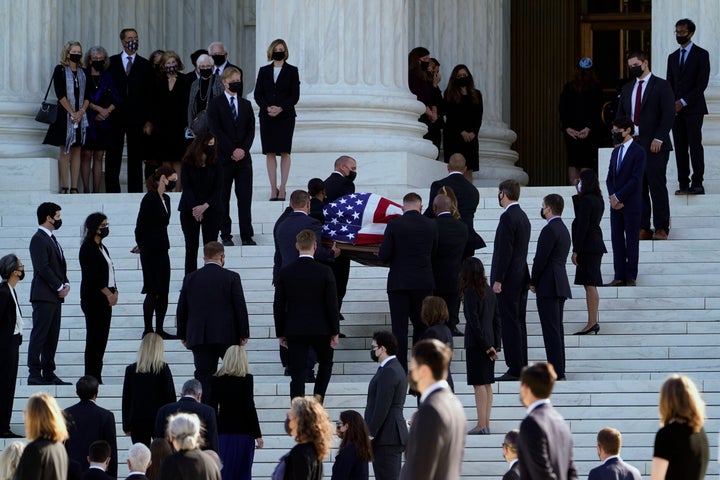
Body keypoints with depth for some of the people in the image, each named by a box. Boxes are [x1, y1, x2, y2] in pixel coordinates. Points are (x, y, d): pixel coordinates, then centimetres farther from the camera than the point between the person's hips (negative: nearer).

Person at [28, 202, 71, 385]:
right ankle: (34, 374, -9)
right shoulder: (39, 239, -11)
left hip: (55, 296, 9)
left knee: (52, 337, 9)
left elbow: (60, 265, 21)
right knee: (39, 335, -9)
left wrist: (66, 284, 5)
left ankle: (48, 373, 11)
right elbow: (43, 268, -17)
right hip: (43, 296, -9)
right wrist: (59, 287, -12)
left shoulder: (52, 239, 19)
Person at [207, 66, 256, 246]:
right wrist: (232, 151, -11)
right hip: (223, 157, -3)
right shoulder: (215, 103, 0)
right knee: (223, 198, 1)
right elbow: (216, 130, -7)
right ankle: (225, 235, 7)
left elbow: (251, 130, 10)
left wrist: (243, 149, -6)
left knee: (245, 198, 1)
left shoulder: (245, 105, 13)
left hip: (243, 157, 3)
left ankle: (246, 235, 4)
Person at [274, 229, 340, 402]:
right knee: (325, 362, 23)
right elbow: (332, 305, -6)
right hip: (320, 329, -1)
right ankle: (318, 397, 10)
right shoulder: (324, 272, -8)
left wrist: (281, 333, 10)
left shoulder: (285, 273, -3)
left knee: (297, 374, 1)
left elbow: (278, 306, 1)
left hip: (294, 331, 1)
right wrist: (334, 332, 2)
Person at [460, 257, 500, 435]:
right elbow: (497, 320, 11)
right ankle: (486, 424, 13)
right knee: (487, 384, 10)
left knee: (479, 384, -7)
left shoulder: (470, 293, -12)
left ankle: (481, 425, -9)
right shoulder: (490, 292, 10)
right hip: (489, 343, 7)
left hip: (476, 344, -7)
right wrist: (495, 345, 12)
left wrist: (485, 345, -13)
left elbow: (473, 320, -17)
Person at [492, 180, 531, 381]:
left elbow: (505, 251, -20)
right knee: (518, 323, 12)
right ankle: (521, 367, 15)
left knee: (510, 324, -7)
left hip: (508, 280, -10)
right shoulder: (523, 217, 14)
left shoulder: (508, 217, -16)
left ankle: (515, 369, -8)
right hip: (521, 277, 10)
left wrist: (497, 280, -17)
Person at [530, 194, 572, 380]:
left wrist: (533, 282, -4)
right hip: (560, 285, 10)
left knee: (551, 329, -10)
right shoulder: (563, 229, 17)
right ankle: (559, 370, 15)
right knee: (557, 328, 13)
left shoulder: (549, 230, -14)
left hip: (548, 286, -10)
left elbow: (541, 259, -17)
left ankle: (557, 373, -12)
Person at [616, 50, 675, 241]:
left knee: (657, 186, -5)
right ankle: (643, 228, 5)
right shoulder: (627, 89, 17)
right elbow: (620, 115, 19)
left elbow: (669, 114, -7)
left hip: (655, 146, -5)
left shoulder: (661, 86, -1)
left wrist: (659, 139, -14)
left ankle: (661, 228, -1)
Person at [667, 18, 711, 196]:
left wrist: (683, 101, -12)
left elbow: (702, 83, -7)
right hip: (676, 108, 5)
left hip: (693, 108, -5)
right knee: (680, 147, 0)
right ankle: (683, 184, 0)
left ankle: (697, 183, -11)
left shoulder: (701, 54, 0)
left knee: (695, 145, -10)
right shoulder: (673, 57, 18)